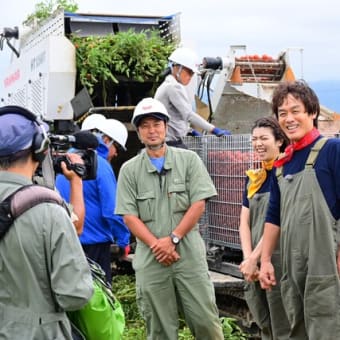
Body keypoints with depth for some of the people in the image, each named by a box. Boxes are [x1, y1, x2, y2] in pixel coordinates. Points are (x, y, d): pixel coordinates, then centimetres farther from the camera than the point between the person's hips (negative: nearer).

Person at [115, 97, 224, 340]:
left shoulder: (189, 160, 6)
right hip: (150, 259, 1)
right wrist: (156, 246, -11)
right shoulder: (129, 170, 7)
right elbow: (129, 216, 0)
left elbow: (198, 204, -2)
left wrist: (173, 239, -10)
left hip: (189, 254, -1)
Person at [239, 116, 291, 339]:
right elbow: (244, 222, 8)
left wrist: (254, 258, -12)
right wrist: (248, 259, -6)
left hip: (279, 260, -7)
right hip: (255, 263, 7)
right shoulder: (253, 178, 13)